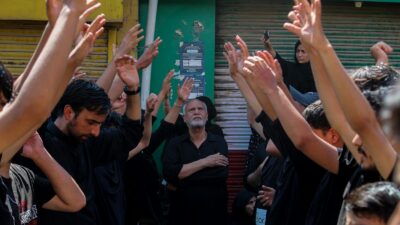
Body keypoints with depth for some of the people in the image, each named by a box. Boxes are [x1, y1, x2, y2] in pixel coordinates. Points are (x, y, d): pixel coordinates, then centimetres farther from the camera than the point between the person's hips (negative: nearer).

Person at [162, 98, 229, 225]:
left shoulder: (219, 142, 0)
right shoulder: (175, 143, 3)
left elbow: (220, 175, -15)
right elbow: (169, 173, -13)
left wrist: (180, 182, -13)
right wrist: (204, 162, -14)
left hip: (214, 212, 0)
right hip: (183, 212, 0)